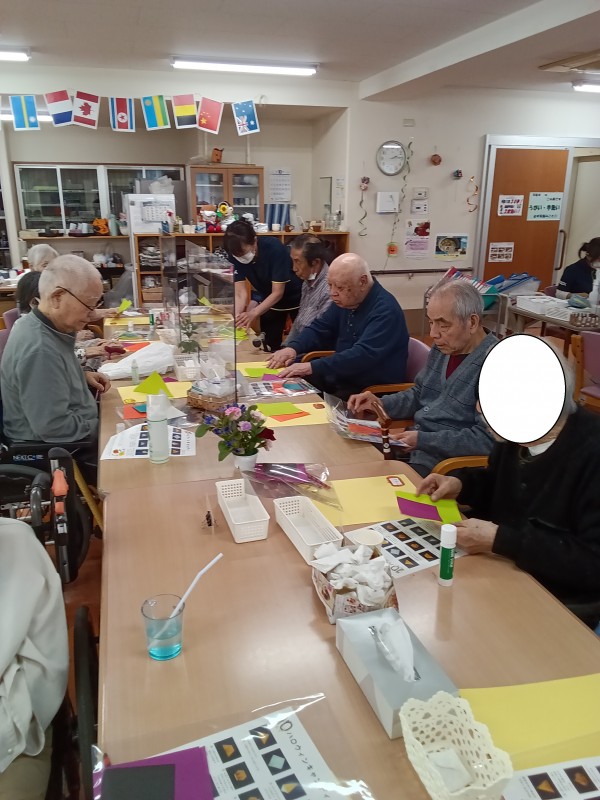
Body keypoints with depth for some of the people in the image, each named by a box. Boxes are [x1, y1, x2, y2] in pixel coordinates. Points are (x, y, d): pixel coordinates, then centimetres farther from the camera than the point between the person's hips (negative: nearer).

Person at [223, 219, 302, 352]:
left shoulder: (274, 248, -32)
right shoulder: (235, 255, -19)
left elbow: (277, 292, -31)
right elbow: (240, 293, -21)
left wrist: (253, 313, -42)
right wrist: (235, 317, -39)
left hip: (295, 297, -3)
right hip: (268, 299, 4)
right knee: (270, 347, 2)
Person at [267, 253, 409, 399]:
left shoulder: (385, 310, -22)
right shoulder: (344, 300, 5)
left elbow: (362, 355, -32)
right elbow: (319, 328, 14)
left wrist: (312, 367, -37)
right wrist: (292, 347, -6)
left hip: (375, 390, -8)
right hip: (342, 377, 8)